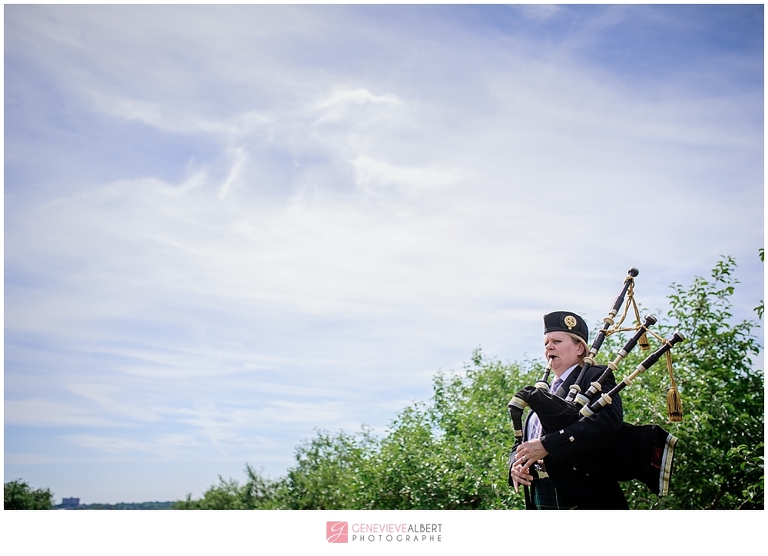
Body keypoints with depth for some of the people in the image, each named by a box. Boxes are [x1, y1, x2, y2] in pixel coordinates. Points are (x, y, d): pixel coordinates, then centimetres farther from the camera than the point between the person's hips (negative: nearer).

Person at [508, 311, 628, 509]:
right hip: (542, 505, 8)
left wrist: (546, 446, -26)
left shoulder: (594, 378, -2)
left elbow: (607, 421, -22)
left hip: (587, 504, -7)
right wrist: (516, 465, -5)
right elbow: (522, 445, 20)